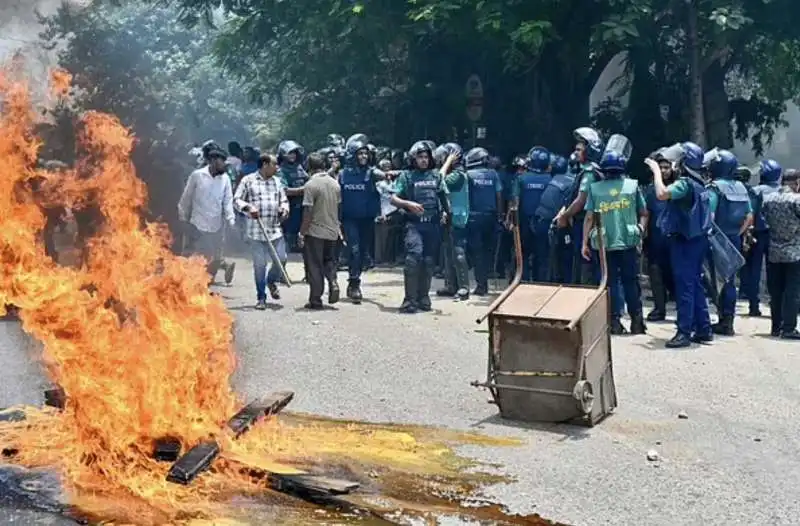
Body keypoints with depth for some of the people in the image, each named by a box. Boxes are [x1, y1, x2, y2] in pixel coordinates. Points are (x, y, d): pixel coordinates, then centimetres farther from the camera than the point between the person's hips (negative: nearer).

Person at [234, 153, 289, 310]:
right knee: (259, 264, -1)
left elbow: (284, 200, 21)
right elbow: (236, 199, -1)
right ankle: (261, 297, 12)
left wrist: (284, 208, -2)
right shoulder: (248, 180, 0)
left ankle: (271, 281, 28)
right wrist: (248, 207, -19)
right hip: (256, 231, -4)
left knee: (281, 259, -4)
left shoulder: (277, 181, 14)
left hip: (275, 229, 4)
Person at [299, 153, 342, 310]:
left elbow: (308, 212, -17)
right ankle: (333, 283, -3)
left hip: (315, 232, -6)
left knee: (314, 266, 3)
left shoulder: (311, 185, -15)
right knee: (329, 260, 21)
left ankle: (315, 300, 6)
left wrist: (302, 233, -12)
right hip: (332, 231, 6)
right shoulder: (335, 183, 5)